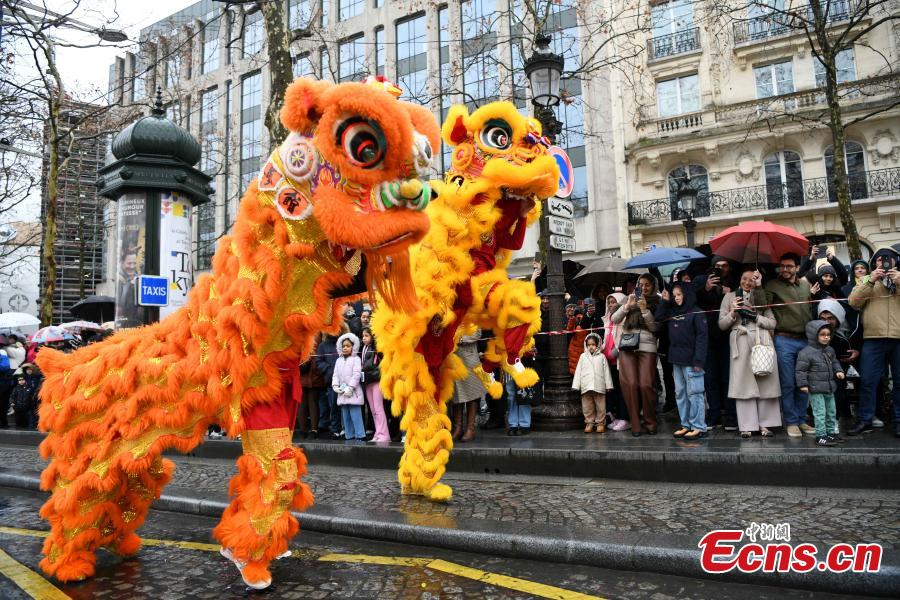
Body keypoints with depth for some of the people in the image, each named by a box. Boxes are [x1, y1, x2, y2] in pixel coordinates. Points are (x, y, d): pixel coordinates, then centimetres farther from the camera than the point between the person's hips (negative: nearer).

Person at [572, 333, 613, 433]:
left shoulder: (601, 356, 7)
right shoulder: (583, 356, 10)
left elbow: (606, 371, 6)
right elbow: (578, 371, 8)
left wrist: (608, 385, 2)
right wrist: (576, 385, 2)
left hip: (599, 386, -1)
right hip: (586, 386, 1)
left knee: (600, 406, 3)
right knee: (587, 406, 5)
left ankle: (600, 423, 13)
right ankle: (589, 423, 14)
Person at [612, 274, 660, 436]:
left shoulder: (657, 303, 10)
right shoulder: (631, 300, 15)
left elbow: (655, 327, 0)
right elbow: (614, 319, 7)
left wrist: (644, 310, -10)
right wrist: (627, 306, -6)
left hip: (647, 346, -1)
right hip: (627, 346, 2)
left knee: (646, 385, -10)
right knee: (630, 384, -6)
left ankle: (650, 422, 7)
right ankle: (635, 424, 2)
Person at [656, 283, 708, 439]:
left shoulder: (696, 313, -7)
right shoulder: (673, 312, 14)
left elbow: (702, 337, -12)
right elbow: (658, 318, 17)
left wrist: (699, 360, -18)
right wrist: (665, 301, 9)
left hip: (691, 360, -7)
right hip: (676, 359, 7)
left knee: (694, 393, -4)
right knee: (680, 393, 10)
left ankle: (699, 427, 2)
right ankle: (686, 425, 16)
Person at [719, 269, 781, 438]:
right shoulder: (729, 296, 13)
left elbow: (773, 323, 8)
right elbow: (722, 325, 8)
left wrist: (756, 317, -7)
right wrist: (733, 313, -8)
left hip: (762, 340, 1)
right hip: (740, 341, -1)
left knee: (764, 382, -1)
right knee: (744, 383, -4)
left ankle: (764, 424, 7)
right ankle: (747, 426, 1)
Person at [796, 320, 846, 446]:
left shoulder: (830, 350, 9)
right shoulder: (806, 352, -15)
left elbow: (834, 362, 26)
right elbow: (801, 370, -14)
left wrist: (839, 371, 7)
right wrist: (803, 384, -17)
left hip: (829, 388, 8)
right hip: (816, 389, -8)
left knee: (831, 411, 15)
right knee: (820, 413, -6)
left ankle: (830, 433, 28)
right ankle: (821, 436, 0)